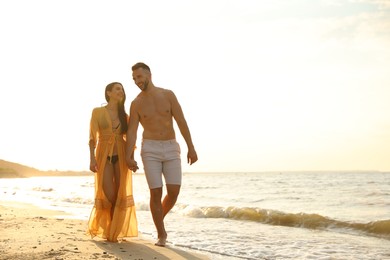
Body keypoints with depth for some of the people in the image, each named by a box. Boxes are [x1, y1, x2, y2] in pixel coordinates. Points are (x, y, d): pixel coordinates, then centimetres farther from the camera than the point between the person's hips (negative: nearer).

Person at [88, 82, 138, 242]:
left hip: (121, 157, 3)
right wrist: (92, 159, -13)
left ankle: (113, 232, 9)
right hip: (104, 157, -3)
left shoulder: (124, 115, 11)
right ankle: (97, 226, 17)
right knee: (109, 196, -9)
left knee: (120, 196, -3)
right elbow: (92, 138, -3)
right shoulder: (97, 112, 2)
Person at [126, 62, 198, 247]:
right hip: (150, 150, -1)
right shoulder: (136, 104, 0)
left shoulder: (168, 95, 1)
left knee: (174, 192, -8)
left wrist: (191, 148, -6)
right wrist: (129, 157, -18)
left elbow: (181, 122, -2)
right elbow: (132, 132, -4)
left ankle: (159, 218, 22)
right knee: (156, 193, -8)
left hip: (171, 149, 1)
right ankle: (161, 234, 8)